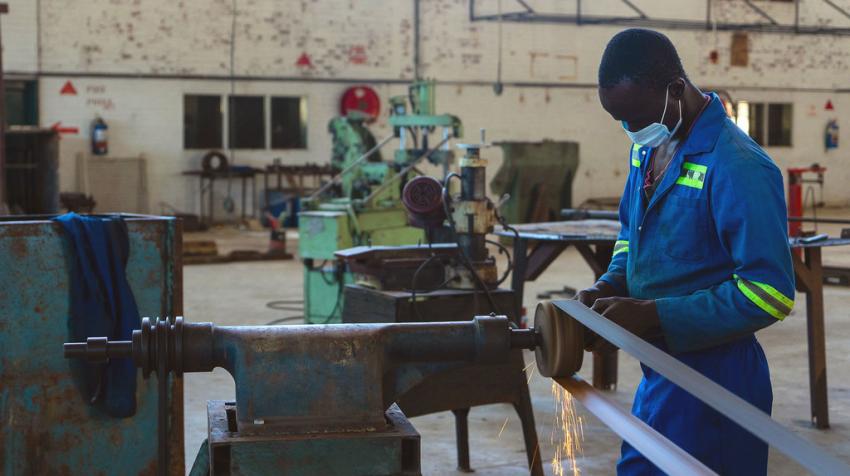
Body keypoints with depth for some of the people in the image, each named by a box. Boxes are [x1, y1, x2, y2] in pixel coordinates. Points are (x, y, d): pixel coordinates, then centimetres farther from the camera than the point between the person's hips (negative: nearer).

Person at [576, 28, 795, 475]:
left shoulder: (738, 168, -21)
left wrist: (651, 316, -23)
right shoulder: (647, 148, 5)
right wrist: (608, 287, 0)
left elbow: (769, 294, -22)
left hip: (714, 382, -8)